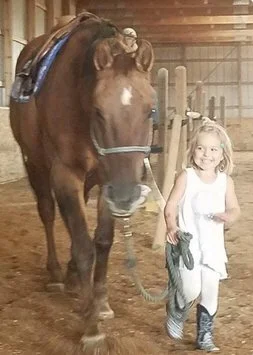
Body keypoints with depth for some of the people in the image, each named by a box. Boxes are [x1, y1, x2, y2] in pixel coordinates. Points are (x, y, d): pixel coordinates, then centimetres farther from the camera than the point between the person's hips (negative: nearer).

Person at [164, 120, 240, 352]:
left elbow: (234, 208, 7)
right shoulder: (186, 177, -6)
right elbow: (171, 206, -7)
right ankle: (176, 316, 20)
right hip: (188, 243, -3)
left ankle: (205, 335, 24)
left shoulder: (226, 181, 2)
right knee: (191, 289, -13)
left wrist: (230, 216, -17)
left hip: (213, 245, 3)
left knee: (210, 291, 7)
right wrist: (172, 227, -25)